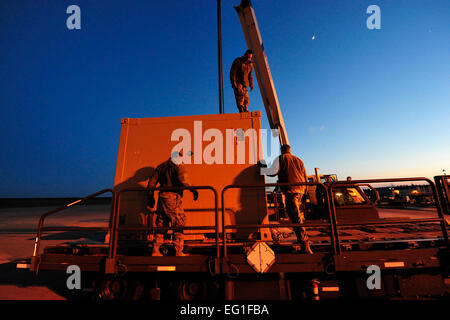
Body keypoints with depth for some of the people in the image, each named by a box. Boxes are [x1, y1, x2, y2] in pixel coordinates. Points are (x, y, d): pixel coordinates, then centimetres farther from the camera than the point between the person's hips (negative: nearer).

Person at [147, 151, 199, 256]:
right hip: (174, 198, -6)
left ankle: (155, 250, 20)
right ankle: (179, 252, 3)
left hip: (162, 198, 7)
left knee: (161, 225, 15)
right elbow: (182, 179, -22)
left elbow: (151, 182, 15)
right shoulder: (179, 167, -3)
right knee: (178, 226, 2)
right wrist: (192, 189, -16)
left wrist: (151, 197, 22)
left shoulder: (160, 167, 16)